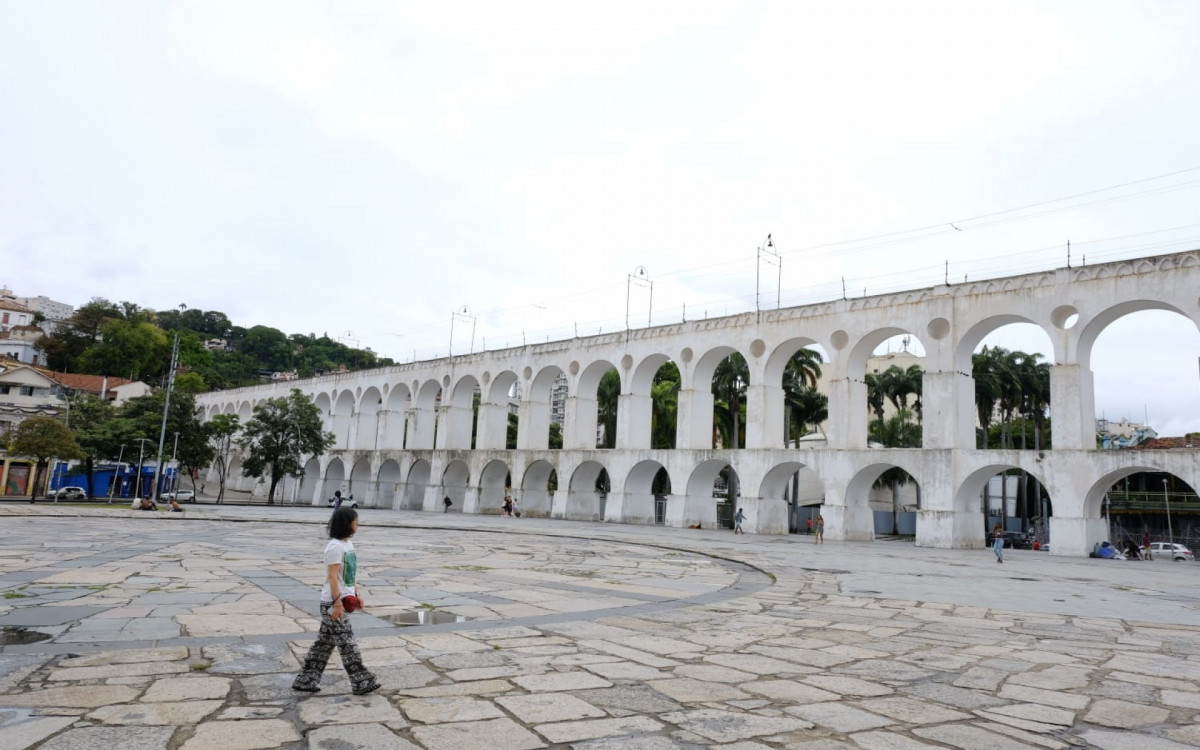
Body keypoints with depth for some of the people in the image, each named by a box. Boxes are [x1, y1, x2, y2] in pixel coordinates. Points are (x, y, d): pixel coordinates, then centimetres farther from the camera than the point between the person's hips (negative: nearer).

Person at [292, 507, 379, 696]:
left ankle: (306, 681, 23)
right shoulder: (335, 546, -18)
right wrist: (337, 603, -22)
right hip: (333, 603, -9)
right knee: (347, 643, -2)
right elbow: (332, 577, -21)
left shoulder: (348, 544, 11)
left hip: (342, 600, 9)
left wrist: (356, 593, 14)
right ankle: (361, 683, 5)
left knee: (325, 643, 14)